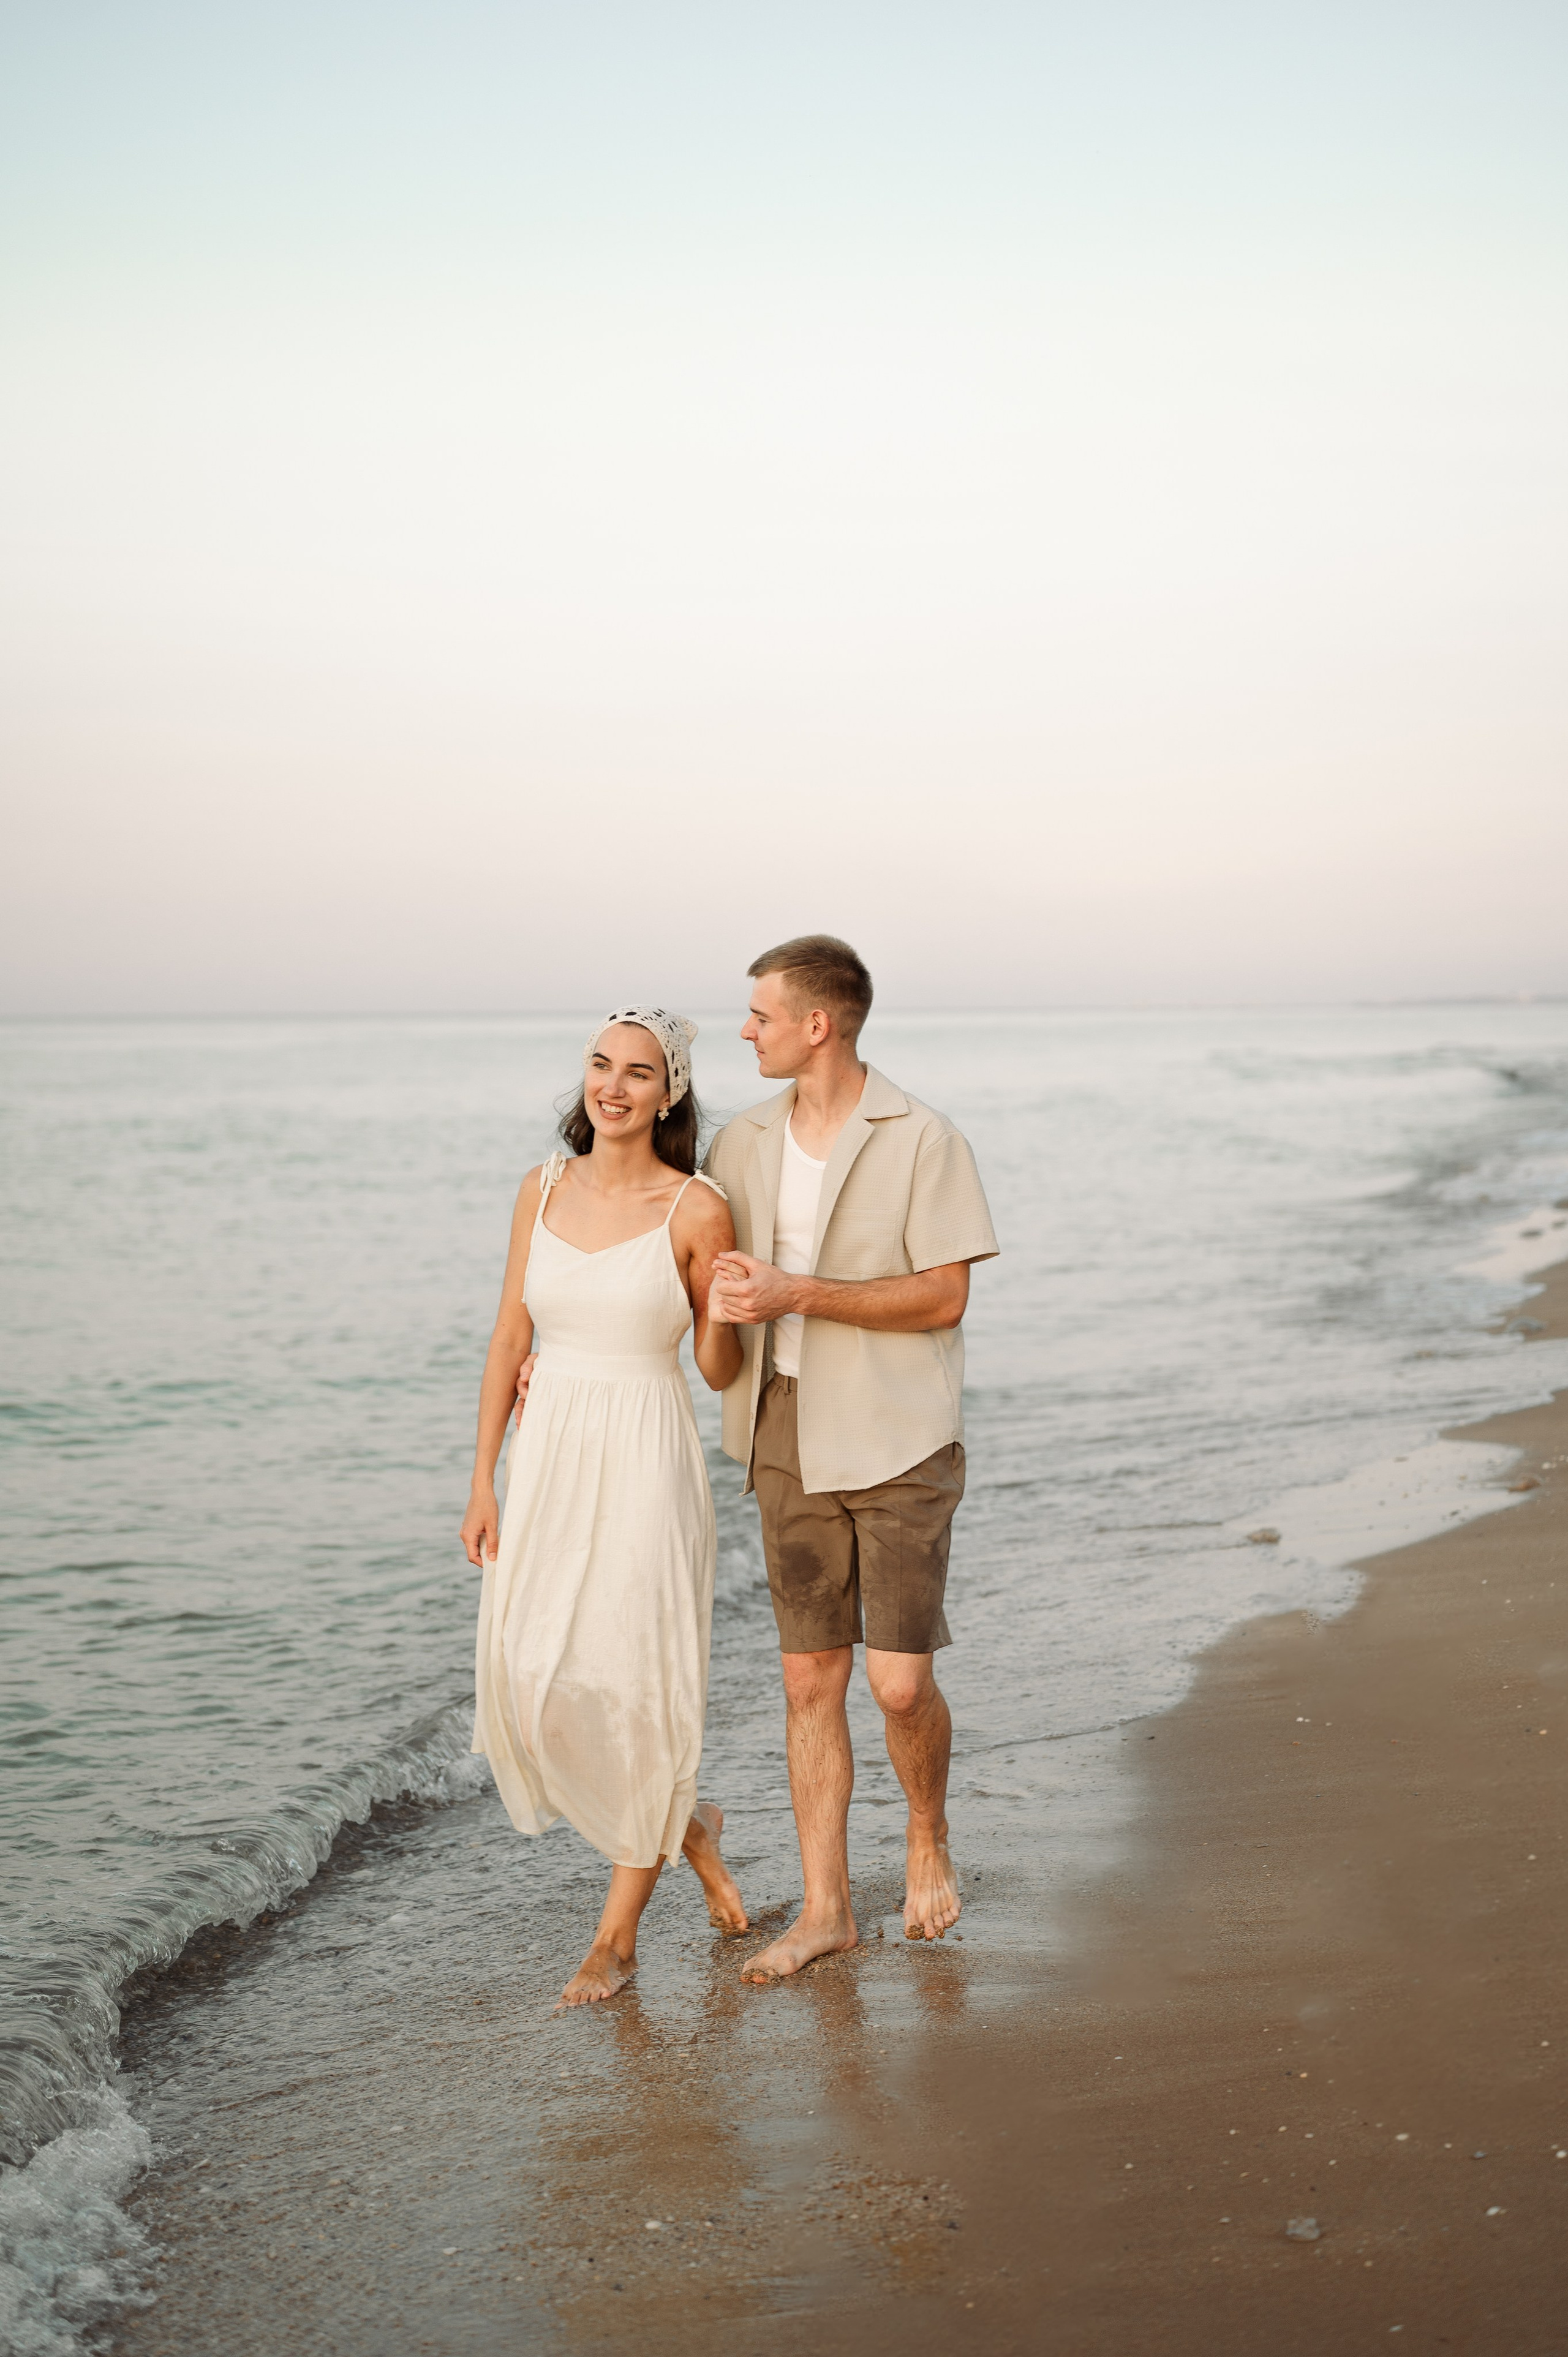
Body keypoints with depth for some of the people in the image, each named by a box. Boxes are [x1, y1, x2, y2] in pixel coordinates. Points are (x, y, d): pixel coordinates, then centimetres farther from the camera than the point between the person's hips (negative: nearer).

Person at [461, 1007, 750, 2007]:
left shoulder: (695, 1209, -7)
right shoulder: (545, 1189, 5)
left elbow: (720, 1371, -1)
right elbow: (510, 1340, 9)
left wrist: (724, 1312, -22)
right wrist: (484, 1481, 6)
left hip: (646, 1462, -4)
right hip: (549, 1455, 5)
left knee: (638, 1686, 0)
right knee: (533, 1680, 1)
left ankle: (619, 1933, 18)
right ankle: (689, 1825, 29)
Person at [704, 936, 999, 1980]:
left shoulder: (924, 1140, -9)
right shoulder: (743, 1142, 7)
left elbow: (943, 1299, -14)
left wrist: (794, 1294, -20)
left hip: (898, 1441, -4)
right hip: (788, 1435, 4)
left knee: (900, 1680, -6)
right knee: (811, 1677, 6)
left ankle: (929, 1836, 25)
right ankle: (826, 1906, 16)